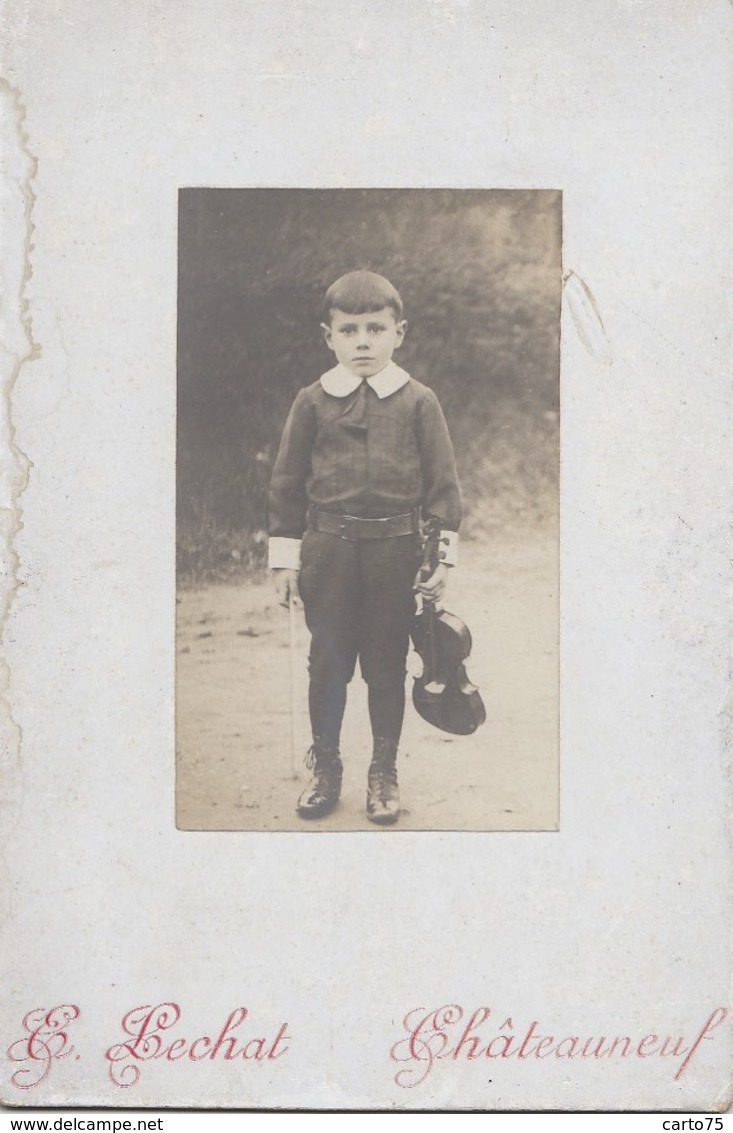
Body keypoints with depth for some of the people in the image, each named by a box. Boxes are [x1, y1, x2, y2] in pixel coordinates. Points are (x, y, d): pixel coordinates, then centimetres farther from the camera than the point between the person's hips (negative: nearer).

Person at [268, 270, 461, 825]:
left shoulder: (418, 402, 1)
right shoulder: (313, 402, 2)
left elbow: (443, 481, 3)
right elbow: (288, 481, 7)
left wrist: (443, 554, -2)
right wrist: (285, 557, 4)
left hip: (395, 548, -1)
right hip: (328, 548, 1)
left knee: (387, 665, 7)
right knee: (327, 662, 7)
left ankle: (384, 774, 21)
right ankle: (325, 768, 23)